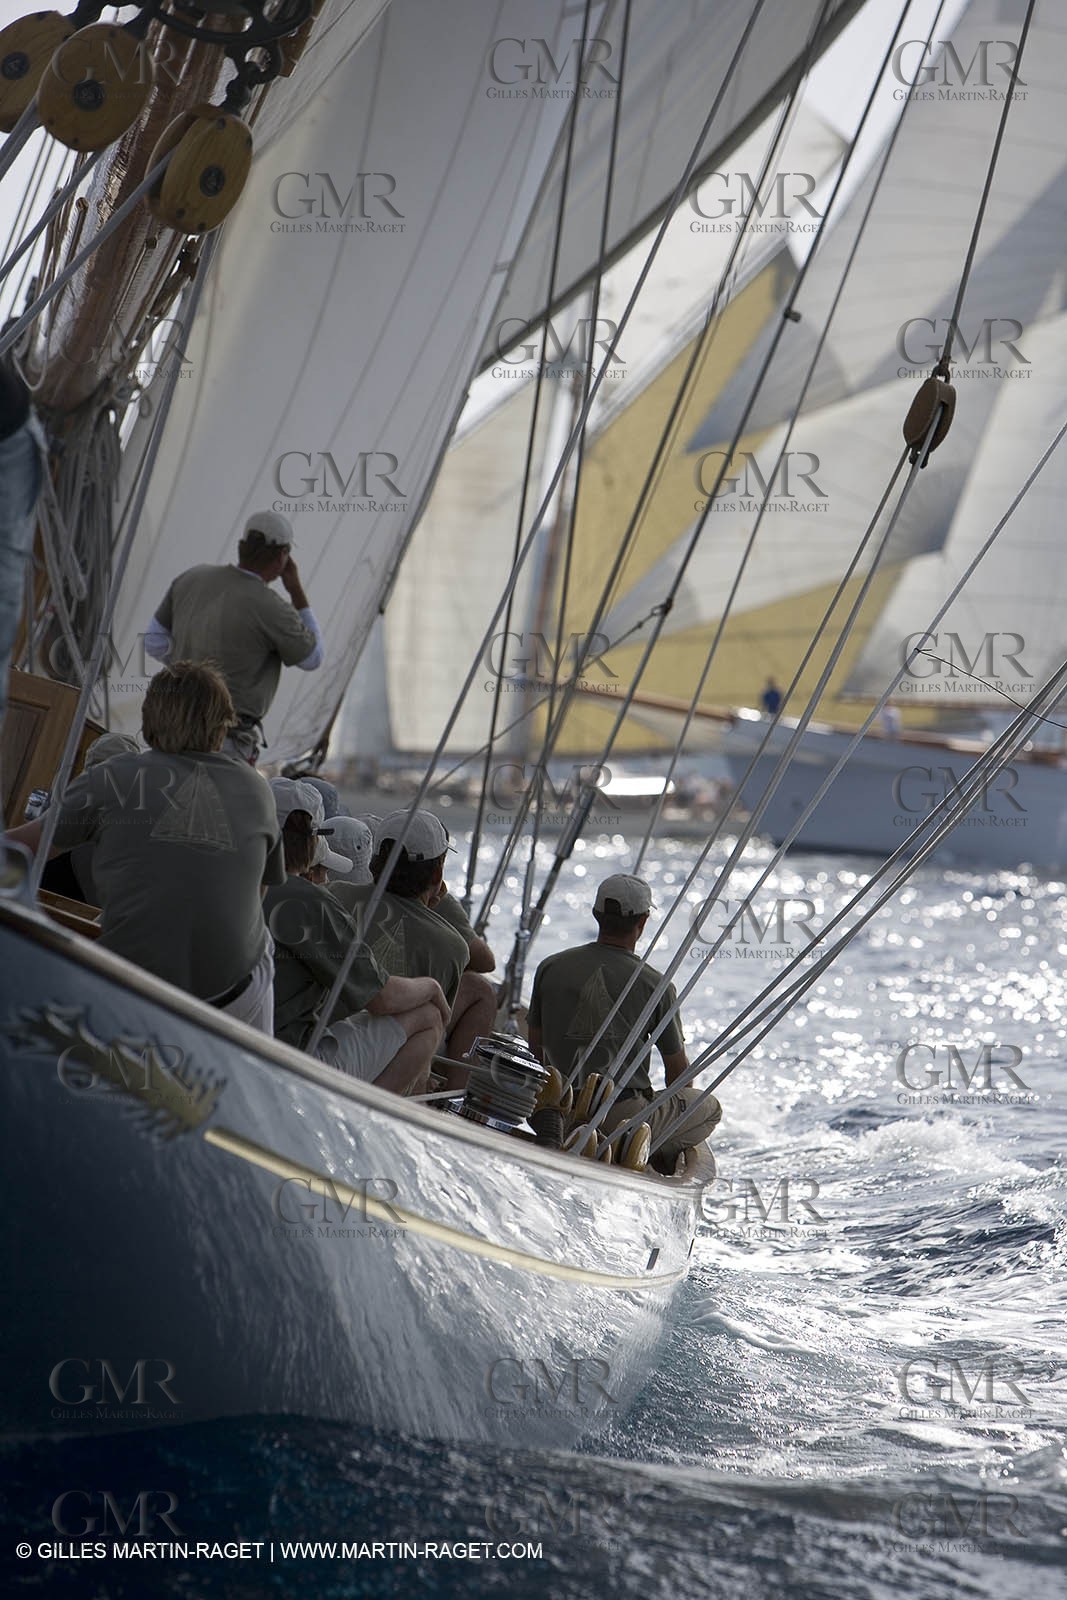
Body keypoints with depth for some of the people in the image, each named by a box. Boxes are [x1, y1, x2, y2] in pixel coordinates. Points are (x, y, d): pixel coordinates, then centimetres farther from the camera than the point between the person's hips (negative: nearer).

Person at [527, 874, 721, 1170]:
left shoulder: (551, 967, 0)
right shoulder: (656, 986, -9)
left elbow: (535, 1048, 10)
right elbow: (678, 1069, 3)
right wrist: (674, 1105, 25)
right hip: (624, 1117, -5)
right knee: (710, 1107, 19)